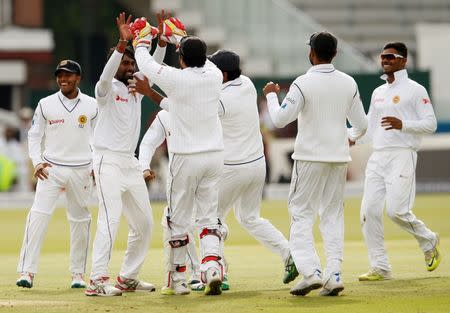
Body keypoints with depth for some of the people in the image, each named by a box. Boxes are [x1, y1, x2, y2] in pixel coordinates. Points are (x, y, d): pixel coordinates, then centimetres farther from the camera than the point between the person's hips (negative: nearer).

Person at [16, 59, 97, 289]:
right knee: (38, 215, -15)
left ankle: (78, 274, 18)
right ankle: (27, 272, -18)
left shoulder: (92, 106, 3)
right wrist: (37, 162, -7)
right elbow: (34, 136, 6)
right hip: (51, 168, -1)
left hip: (82, 171, 1)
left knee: (80, 220, 7)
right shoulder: (46, 105, 1)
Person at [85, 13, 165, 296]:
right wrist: (123, 43, -39)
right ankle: (97, 281, -22)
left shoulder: (136, 88, 14)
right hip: (108, 162, -8)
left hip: (131, 163, 8)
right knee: (111, 220, -19)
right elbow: (105, 76, -27)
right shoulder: (107, 89, -6)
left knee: (144, 223, 9)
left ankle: (128, 278, 17)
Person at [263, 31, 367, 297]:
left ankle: (311, 272, -12)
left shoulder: (303, 83, -12)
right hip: (339, 157, 5)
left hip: (310, 157, -5)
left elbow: (280, 119, -14)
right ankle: (334, 275, 3)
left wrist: (271, 95, 4)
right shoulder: (348, 83, 4)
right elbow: (361, 124, 9)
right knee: (333, 215, 10)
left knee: (301, 213, 2)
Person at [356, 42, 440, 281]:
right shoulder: (378, 93, 20)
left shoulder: (415, 90, -1)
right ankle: (379, 268, 2)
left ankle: (428, 241, 11)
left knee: (396, 210, -17)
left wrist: (402, 124, -20)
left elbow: (430, 124, -7)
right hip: (377, 158, 7)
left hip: (402, 155, -7)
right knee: (369, 211, -3)